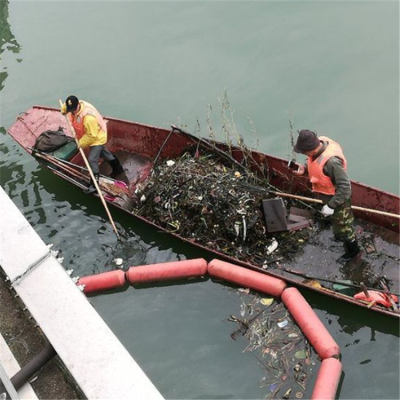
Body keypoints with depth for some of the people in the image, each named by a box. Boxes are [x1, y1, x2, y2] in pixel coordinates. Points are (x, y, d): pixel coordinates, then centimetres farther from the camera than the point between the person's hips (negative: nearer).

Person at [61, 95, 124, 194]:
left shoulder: (89, 118, -42)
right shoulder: (75, 106, -17)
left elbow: (91, 135, -31)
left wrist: (82, 143, -22)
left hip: (97, 138, -10)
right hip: (92, 136, 10)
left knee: (92, 160, -11)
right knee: (103, 152, 26)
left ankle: (94, 185, -2)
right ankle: (118, 168, 46)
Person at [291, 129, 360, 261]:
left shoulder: (331, 161, -42)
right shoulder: (319, 143, -17)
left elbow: (344, 186, -33)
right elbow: (315, 164, 5)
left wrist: (331, 206, -28)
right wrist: (304, 168, -14)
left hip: (338, 197, -7)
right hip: (327, 194, 8)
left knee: (342, 225, 18)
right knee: (336, 220, 33)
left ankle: (352, 249, 43)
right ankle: (341, 235, 61)